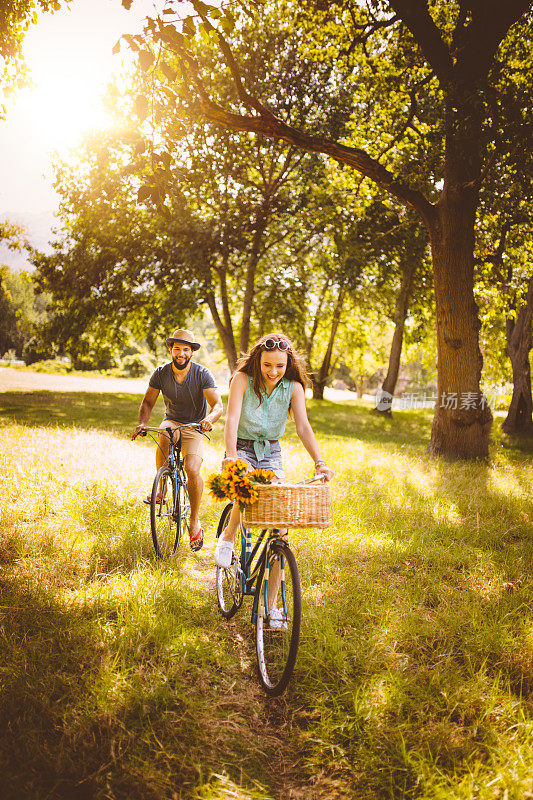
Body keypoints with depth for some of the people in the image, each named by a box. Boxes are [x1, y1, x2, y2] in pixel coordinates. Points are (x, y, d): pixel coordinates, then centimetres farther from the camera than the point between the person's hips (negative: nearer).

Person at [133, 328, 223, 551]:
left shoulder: (202, 373, -15)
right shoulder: (161, 373, -7)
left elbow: (217, 404, -21)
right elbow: (148, 402, -1)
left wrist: (210, 419, -43)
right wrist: (142, 423, -20)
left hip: (195, 427, -2)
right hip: (172, 420, 2)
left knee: (192, 469, -24)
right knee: (164, 433, -35)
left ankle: (195, 521, -4)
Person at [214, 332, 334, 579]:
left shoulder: (293, 387, -6)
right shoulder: (243, 379, -12)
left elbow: (303, 427, -13)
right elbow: (232, 419, -21)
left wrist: (319, 462, -27)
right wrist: (231, 456, -36)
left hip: (271, 453, 2)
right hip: (242, 449, -2)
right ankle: (228, 536, -5)